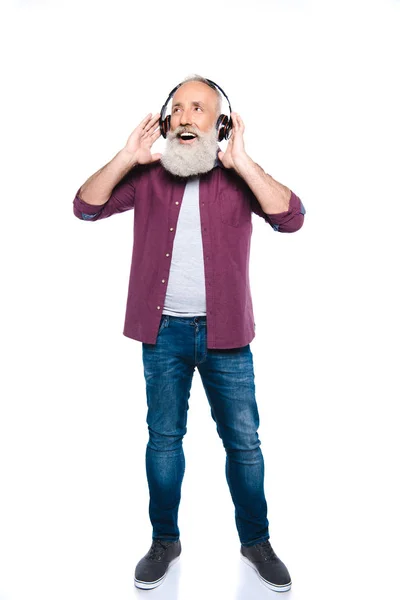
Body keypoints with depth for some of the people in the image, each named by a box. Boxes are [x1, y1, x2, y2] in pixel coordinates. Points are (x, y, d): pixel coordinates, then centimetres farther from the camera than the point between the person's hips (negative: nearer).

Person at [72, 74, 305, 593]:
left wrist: (241, 161, -19)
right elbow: (86, 207, -4)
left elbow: (291, 218, -16)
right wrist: (127, 157, -13)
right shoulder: (148, 176, 3)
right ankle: (165, 541, 33)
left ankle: (256, 541, 31)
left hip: (225, 335, -1)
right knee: (163, 438, 12)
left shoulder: (239, 177, -1)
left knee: (243, 442, 9)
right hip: (164, 332, 1)